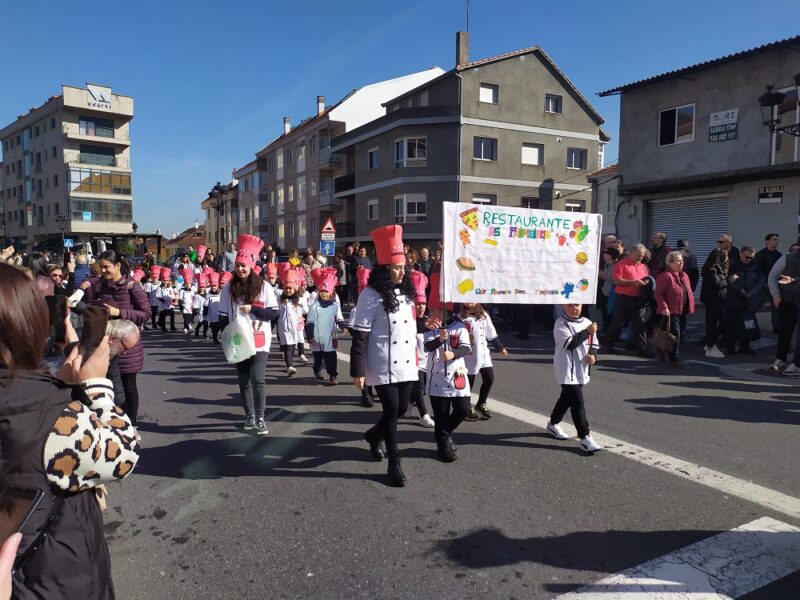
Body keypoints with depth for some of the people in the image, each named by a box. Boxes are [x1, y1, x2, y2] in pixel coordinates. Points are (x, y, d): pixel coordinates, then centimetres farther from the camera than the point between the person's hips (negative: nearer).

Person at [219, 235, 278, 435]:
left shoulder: (263, 287, -6)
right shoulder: (229, 288, 2)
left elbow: (273, 312, -7)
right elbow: (224, 315, 6)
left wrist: (252, 309, -18)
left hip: (258, 341, -3)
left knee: (258, 379, -12)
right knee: (244, 380, 11)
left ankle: (260, 418, 0)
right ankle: (249, 416, 25)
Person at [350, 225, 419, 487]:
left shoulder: (406, 292, 9)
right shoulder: (371, 296, -13)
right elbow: (360, 336, -13)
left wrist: (415, 359, 19)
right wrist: (358, 371, -15)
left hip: (406, 365, 7)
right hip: (383, 367, -7)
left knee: (402, 409, 15)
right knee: (391, 411, 1)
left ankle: (374, 435, 43)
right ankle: (394, 463, 17)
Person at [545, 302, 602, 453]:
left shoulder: (587, 322, 10)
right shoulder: (561, 324, -11)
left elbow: (594, 343, 19)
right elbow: (570, 343, -23)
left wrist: (593, 355, -1)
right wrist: (587, 332, -25)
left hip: (582, 370, 8)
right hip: (567, 370, -8)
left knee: (567, 398, 21)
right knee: (577, 403, -11)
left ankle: (553, 424, 41)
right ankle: (585, 438, -8)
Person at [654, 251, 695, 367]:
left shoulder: (684, 275, 14)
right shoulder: (666, 276, -13)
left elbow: (688, 292, 20)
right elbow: (658, 293, -17)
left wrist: (691, 306, 13)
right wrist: (664, 307, -25)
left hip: (683, 311, 9)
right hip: (671, 311, -9)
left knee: (681, 334, 14)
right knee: (675, 335, -9)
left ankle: (674, 356, 29)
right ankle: (673, 359, -2)